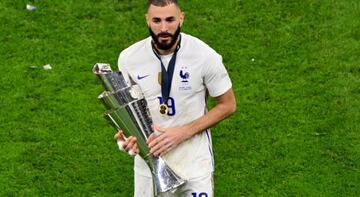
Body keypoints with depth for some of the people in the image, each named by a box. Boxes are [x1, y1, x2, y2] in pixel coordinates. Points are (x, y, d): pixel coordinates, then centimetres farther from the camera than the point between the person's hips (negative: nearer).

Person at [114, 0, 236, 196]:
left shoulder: (205, 56, -15)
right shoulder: (129, 58, -9)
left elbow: (227, 105, -5)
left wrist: (183, 132, -15)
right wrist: (128, 132, -14)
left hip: (194, 162, -2)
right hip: (148, 160, 2)